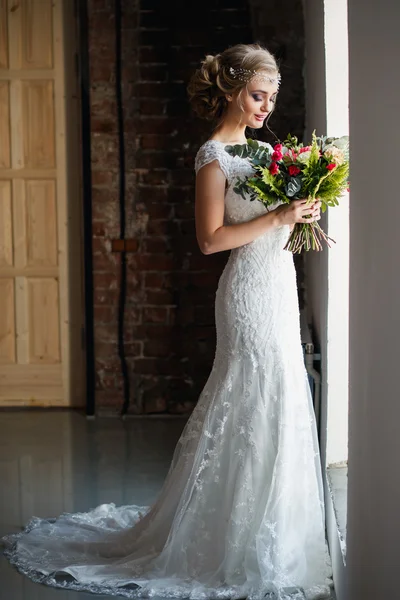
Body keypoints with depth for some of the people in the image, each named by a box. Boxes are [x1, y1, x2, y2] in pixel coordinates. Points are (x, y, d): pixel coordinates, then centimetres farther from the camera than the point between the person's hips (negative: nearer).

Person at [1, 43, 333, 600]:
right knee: (259, 412, -6)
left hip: (276, 288, 9)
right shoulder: (213, 155, -11)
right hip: (251, 293, -9)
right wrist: (278, 218, -20)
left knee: (274, 406, 12)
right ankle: (256, 553, 5)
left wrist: (299, 213, 5)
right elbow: (211, 238, -17)